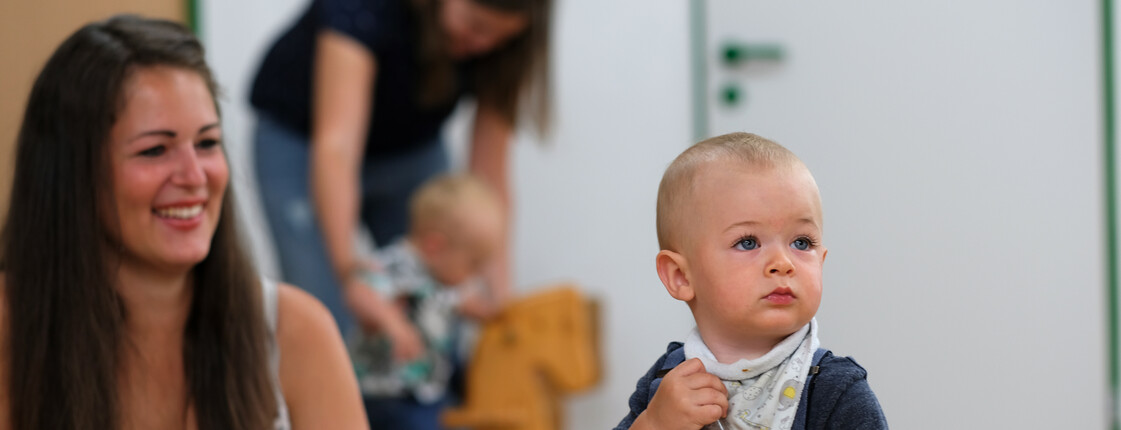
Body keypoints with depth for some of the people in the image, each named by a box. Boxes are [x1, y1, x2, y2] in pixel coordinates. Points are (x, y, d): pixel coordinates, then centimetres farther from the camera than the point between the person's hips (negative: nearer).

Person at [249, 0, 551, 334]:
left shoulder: (498, 43, -22)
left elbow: (488, 175, -19)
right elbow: (335, 146, -43)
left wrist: (499, 291, -28)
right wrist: (350, 272, -52)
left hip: (412, 152, 4)